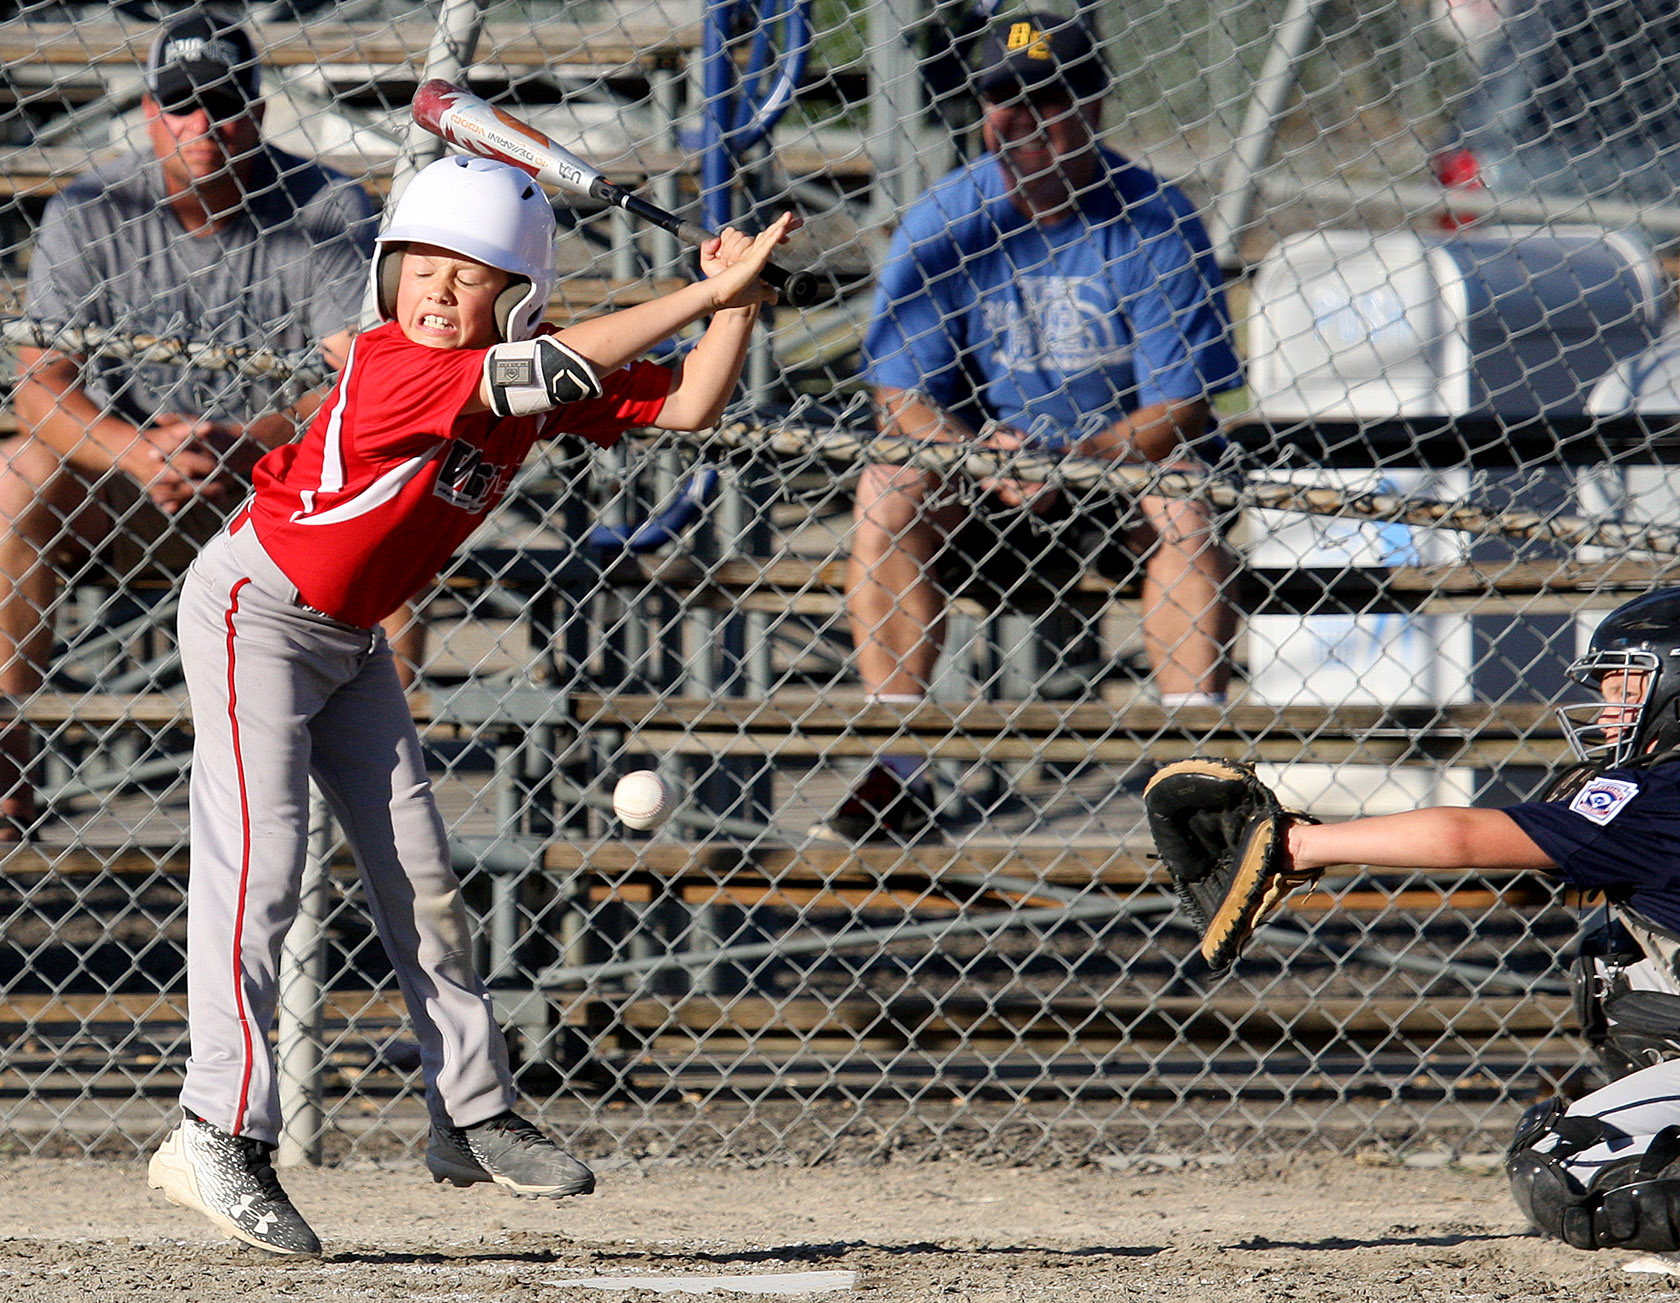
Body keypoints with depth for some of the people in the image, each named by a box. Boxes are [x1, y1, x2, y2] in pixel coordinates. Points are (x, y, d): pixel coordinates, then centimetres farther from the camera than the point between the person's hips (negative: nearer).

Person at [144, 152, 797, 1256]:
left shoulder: (527, 375, -5)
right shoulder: (390, 369, -28)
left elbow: (688, 405, -8)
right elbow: (566, 368, -36)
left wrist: (738, 306, -24)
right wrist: (706, 293, -32)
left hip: (351, 634, 8)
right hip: (255, 611, -8)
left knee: (420, 872, 7)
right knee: (257, 864, -15)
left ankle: (473, 1115, 14)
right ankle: (221, 1134, -18)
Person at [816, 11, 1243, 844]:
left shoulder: (1152, 223, -8)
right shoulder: (941, 225, -2)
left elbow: (1182, 406, -12)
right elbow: (902, 399, -5)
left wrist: (1080, 462, -30)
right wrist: (976, 454, -27)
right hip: (977, 494, 2)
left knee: (1184, 503, -32)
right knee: (889, 488, -26)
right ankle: (895, 775, -27)